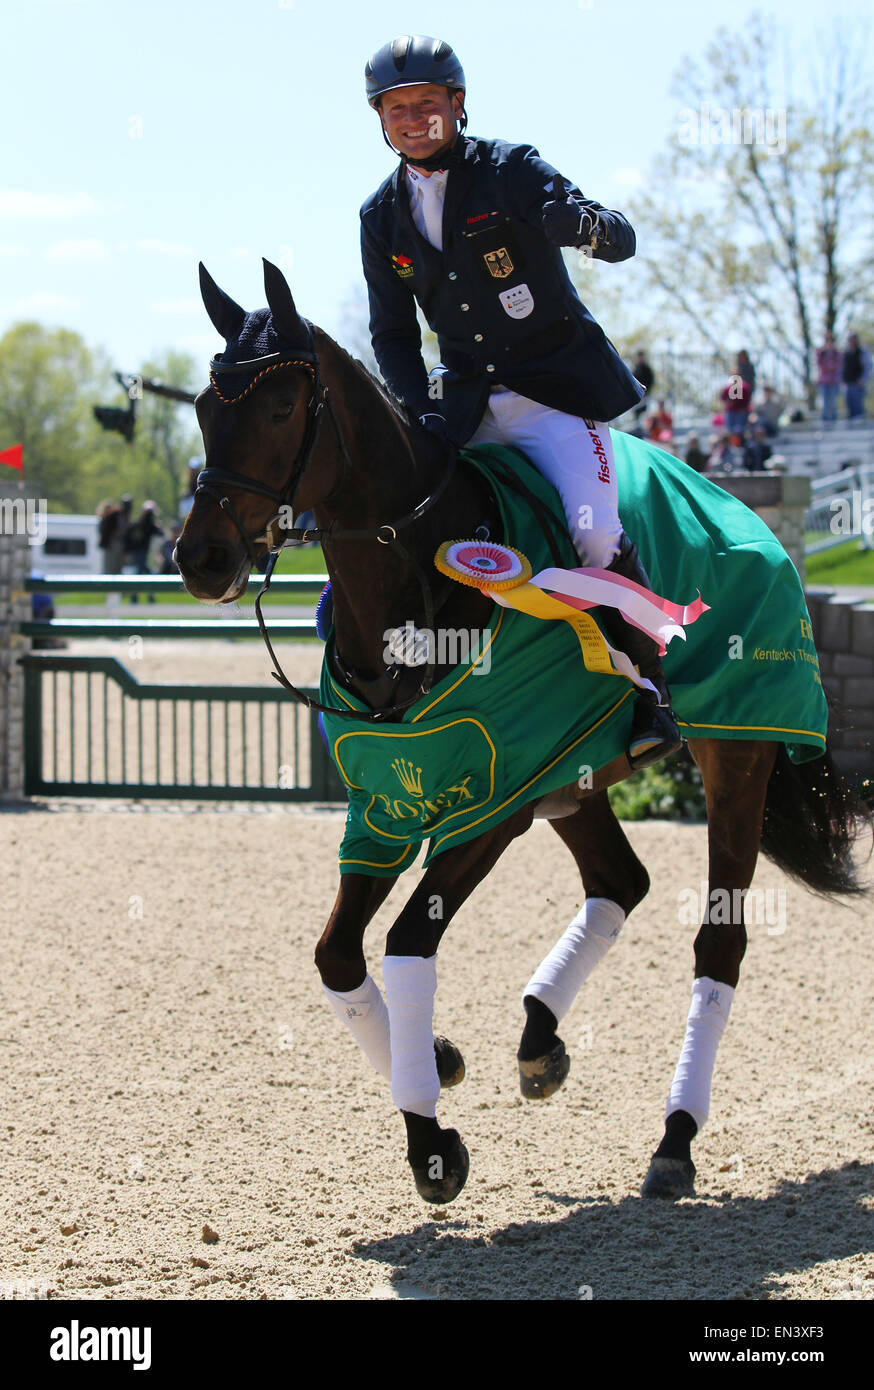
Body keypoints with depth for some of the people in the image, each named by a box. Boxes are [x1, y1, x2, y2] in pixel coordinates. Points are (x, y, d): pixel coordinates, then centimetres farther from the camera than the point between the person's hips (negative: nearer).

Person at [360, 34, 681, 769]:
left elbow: (622, 240, -15)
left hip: (558, 386, -5)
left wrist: (591, 226, -40)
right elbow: (393, 334, 12)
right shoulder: (381, 217, 6)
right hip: (466, 400, 5)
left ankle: (653, 693, -6)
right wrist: (422, 412, -5)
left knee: (595, 532, -23)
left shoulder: (510, 170, -7)